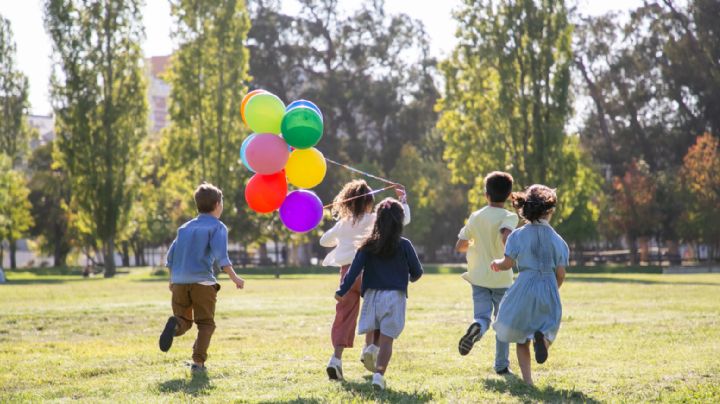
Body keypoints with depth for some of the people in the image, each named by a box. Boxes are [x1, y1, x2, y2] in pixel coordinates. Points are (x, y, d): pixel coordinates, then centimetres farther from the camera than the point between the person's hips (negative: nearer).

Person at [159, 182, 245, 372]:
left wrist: (172, 280, 28)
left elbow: (171, 256, 18)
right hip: (202, 281, -4)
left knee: (184, 321, 12)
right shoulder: (217, 227, 2)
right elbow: (220, 255, -13)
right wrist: (234, 277, -12)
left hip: (179, 281, 4)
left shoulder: (185, 227, 19)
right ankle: (198, 362, -5)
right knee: (205, 323, 7)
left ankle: (175, 324, -23)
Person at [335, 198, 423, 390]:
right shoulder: (404, 246, -2)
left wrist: (342, 291, -5)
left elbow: (355, 269, -6)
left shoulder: (369, 245, 2)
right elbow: (417, 271, 6)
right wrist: (411, 278, 28)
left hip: (372, 295, 2)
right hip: (394, 296, -2)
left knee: (373, 335, 18)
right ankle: (379, 373, -17)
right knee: (386, 340, -5)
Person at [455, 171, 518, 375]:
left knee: (482, 317, -2)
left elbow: (459, 246, 8)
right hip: (502, 278, -2)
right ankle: (502, 365, 17)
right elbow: (506, 237, -30)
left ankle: (476, 328, -38)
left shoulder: (476, 217, 4)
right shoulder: (509, 217, -9)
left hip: (479, 277, 2)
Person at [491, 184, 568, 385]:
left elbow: (508, 263, -7)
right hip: (549, 289, 0)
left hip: (525, 288, 0)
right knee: (547, 327, 15)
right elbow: (561, 274, 2)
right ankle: (542, 338, -23)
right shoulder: (557, 239, 2)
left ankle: (527, 380, 3)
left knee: (521, 337, 14)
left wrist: (496, 263, 16)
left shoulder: (519, 235, -3)